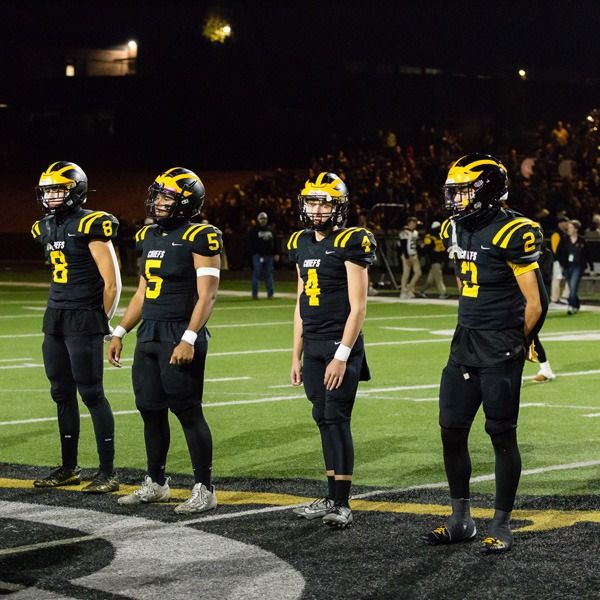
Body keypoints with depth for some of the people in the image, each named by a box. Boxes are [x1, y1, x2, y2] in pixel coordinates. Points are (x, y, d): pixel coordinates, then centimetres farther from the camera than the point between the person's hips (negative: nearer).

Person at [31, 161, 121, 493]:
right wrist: (58, 313, 16)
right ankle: (69, 468, 22)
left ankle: (108, 473, -2)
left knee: (91, 393, -6)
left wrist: (101, 322, -6)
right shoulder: (47, 228, 12)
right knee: (62, 393, 12)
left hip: (83, 319, -8)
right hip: (55, 318, 8)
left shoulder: (90, 225, -12)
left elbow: (111, 282, -11)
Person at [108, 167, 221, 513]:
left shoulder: (199, 238, -10)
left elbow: (207, 295, -16)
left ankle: (205, 490, 3)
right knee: (151, 410, 12)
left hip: (180, 336, -8)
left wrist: (189, 339, -23)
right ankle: (156, 484, 25)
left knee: (189, 412, -5)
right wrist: (120, 333, 16)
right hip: (149, 336, 8)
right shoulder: (149, 237, 14)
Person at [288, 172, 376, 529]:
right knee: (323, 420, 10)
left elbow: (358, 307, -13)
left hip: (340, 345, -7)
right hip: (312, 346, 7)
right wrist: (297, 355, 16)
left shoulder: (350, 244, -10)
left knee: (337, 420, -8)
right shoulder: (302, 244, 12)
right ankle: (332, 497, 17)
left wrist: (342, 356, -18)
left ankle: (343, 505, -4)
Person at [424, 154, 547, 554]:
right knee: (452, 431, 7)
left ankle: (502, 526, 11)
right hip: (466, 342, 8)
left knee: (502, 436, 1)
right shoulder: (456, 231, 9)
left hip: (502, 347, -8)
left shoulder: (511, 234, -15)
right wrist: (472, 336, 17)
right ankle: (461, 520, 20)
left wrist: (513, 346, -1)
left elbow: (534, 303, -11)